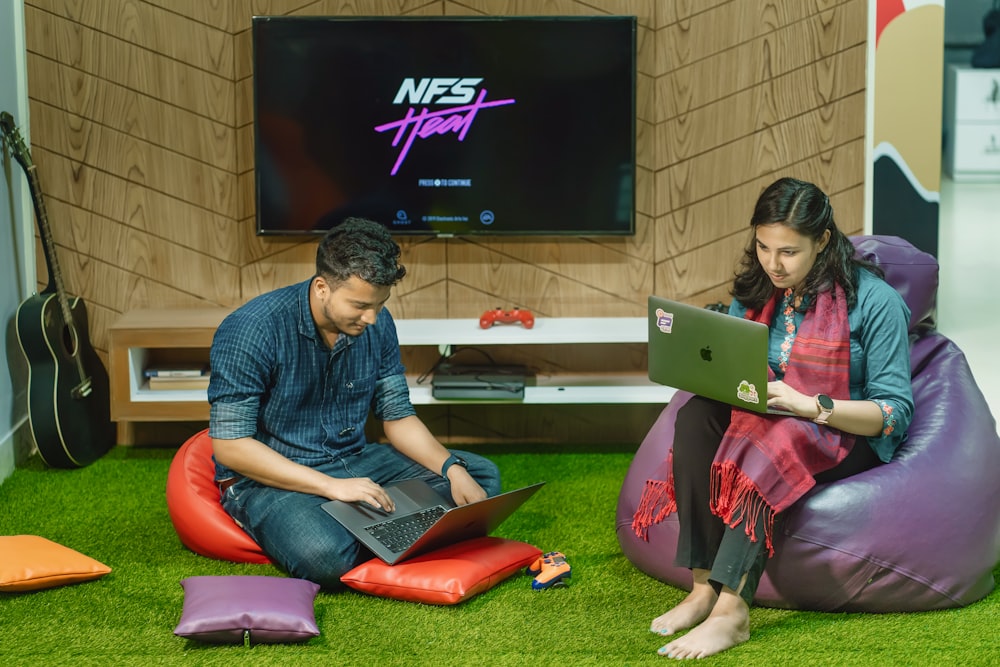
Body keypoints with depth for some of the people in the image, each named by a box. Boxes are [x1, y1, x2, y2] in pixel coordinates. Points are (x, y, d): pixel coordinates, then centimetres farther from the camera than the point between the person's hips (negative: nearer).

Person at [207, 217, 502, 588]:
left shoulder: (377, 324, -3)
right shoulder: (251, 331, -22)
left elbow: (397, 417, 7)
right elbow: (230, 445, -23)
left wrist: (454, 470, -12)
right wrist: (332, 487, -29)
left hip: (353, 462, 6)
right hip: (270, 477, -6)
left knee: (482, 475, -2)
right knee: (326, 556, -37)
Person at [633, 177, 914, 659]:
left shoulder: (874, 301, -10)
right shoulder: (754, 292, 6)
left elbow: (895, 413, -13)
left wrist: (809, 404, -28)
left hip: (850, 438, -5)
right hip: (766, 421, 5)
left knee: (774, 440, -37)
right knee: (697, 414, -26)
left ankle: (731, 611, -42)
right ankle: (703, 587, -31)